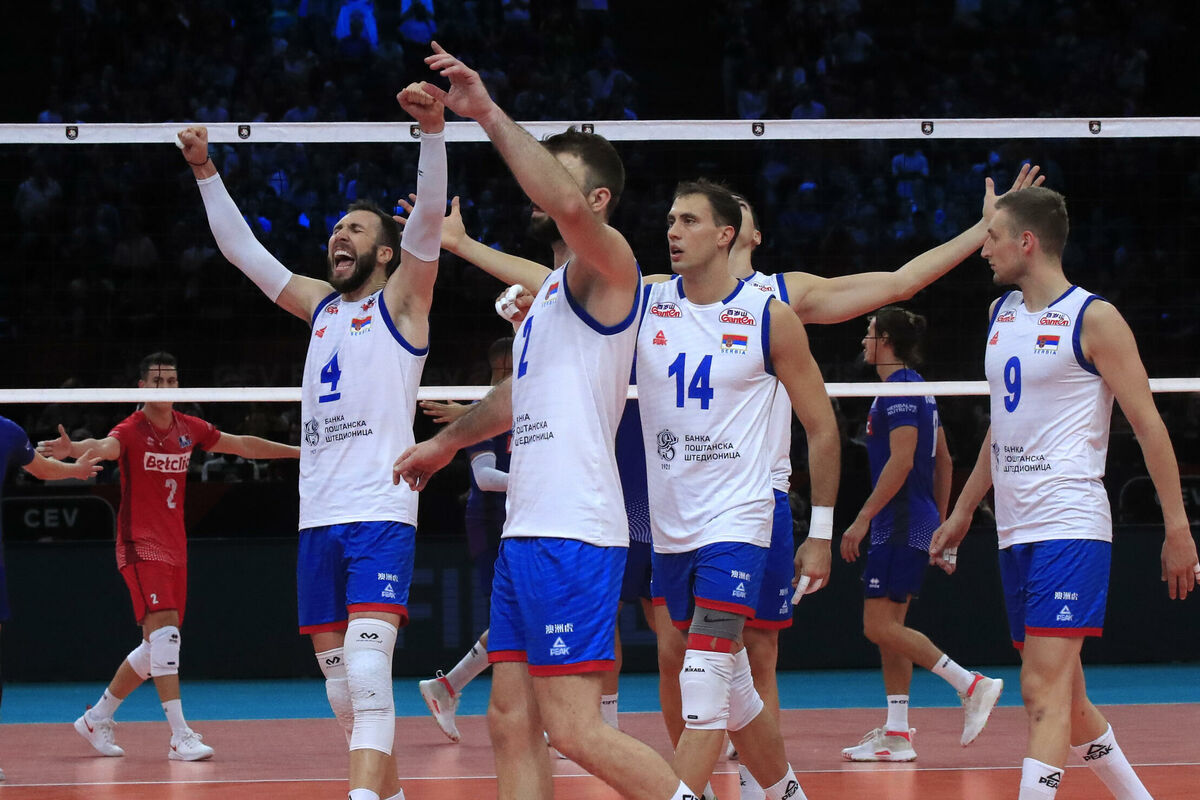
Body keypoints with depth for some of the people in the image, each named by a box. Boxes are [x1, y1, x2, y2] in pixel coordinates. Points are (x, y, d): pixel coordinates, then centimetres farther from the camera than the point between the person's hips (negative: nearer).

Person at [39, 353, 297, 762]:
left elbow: (242, 445, 20)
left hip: (175, 548, 7)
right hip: (140, 545, -7)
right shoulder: (132, 430, -12)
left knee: (157, 647, 10)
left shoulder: (189, 429, 7)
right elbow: (106, 447, -34)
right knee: (164, 629, -20)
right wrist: (72, 448, -57)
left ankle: (97, 717, 25)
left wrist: (299, 451, 25)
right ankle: (180, 736, -23)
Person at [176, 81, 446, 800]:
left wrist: (433, 130, -25)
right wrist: (206, 172, 18)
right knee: (341, 684, 7)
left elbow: (429, 218, -11)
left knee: (368, 669, -20)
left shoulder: (400, 299, 4)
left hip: (381, 513, -7)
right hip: (318, 518, 7)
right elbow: (241, 247, 25)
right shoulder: (321, 304, 20)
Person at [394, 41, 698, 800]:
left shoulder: (609, 266, -6)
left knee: (575, 729, -13)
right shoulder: (553, 289, 21)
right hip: (526, 534, 9)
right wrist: (447, 441, 49)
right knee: (512, 724, 6)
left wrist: (489, 113, -26)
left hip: (573, 536, -9)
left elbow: (567, 205, -28)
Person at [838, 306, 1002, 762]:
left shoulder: (900, 389, -13)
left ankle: (972, 685, -14)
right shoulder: (916, 387, 17)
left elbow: (901, 460, -22)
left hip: (901, 525, -10)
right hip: (917, 523, 10)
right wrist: (940, 523, 24)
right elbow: (943, 460, 21)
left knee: (880, 627, -11)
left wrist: (863, 518, -21)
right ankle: (896, 735, 7)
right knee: (888, 627, 9)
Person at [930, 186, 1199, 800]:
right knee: (1065, 698, 11)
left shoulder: (1093, 319, -7)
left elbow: (1149, 426, -7)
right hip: (1015, 532, 8)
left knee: (1044, 691, -17)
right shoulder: (1000, 313, 15)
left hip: (1069, 527, -8)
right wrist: (962, 512, 25)